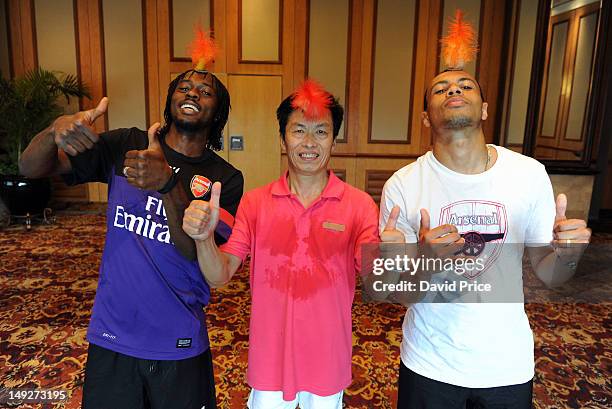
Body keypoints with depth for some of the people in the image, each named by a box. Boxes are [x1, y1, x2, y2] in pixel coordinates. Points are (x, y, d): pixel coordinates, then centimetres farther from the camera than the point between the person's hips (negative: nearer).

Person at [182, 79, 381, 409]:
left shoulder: (360, 205, -11)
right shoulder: (254, 203, -6)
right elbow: (219, 276, -9)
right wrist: (203, 238, -29)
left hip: (328, 363, 0)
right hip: (268, 361, 1)